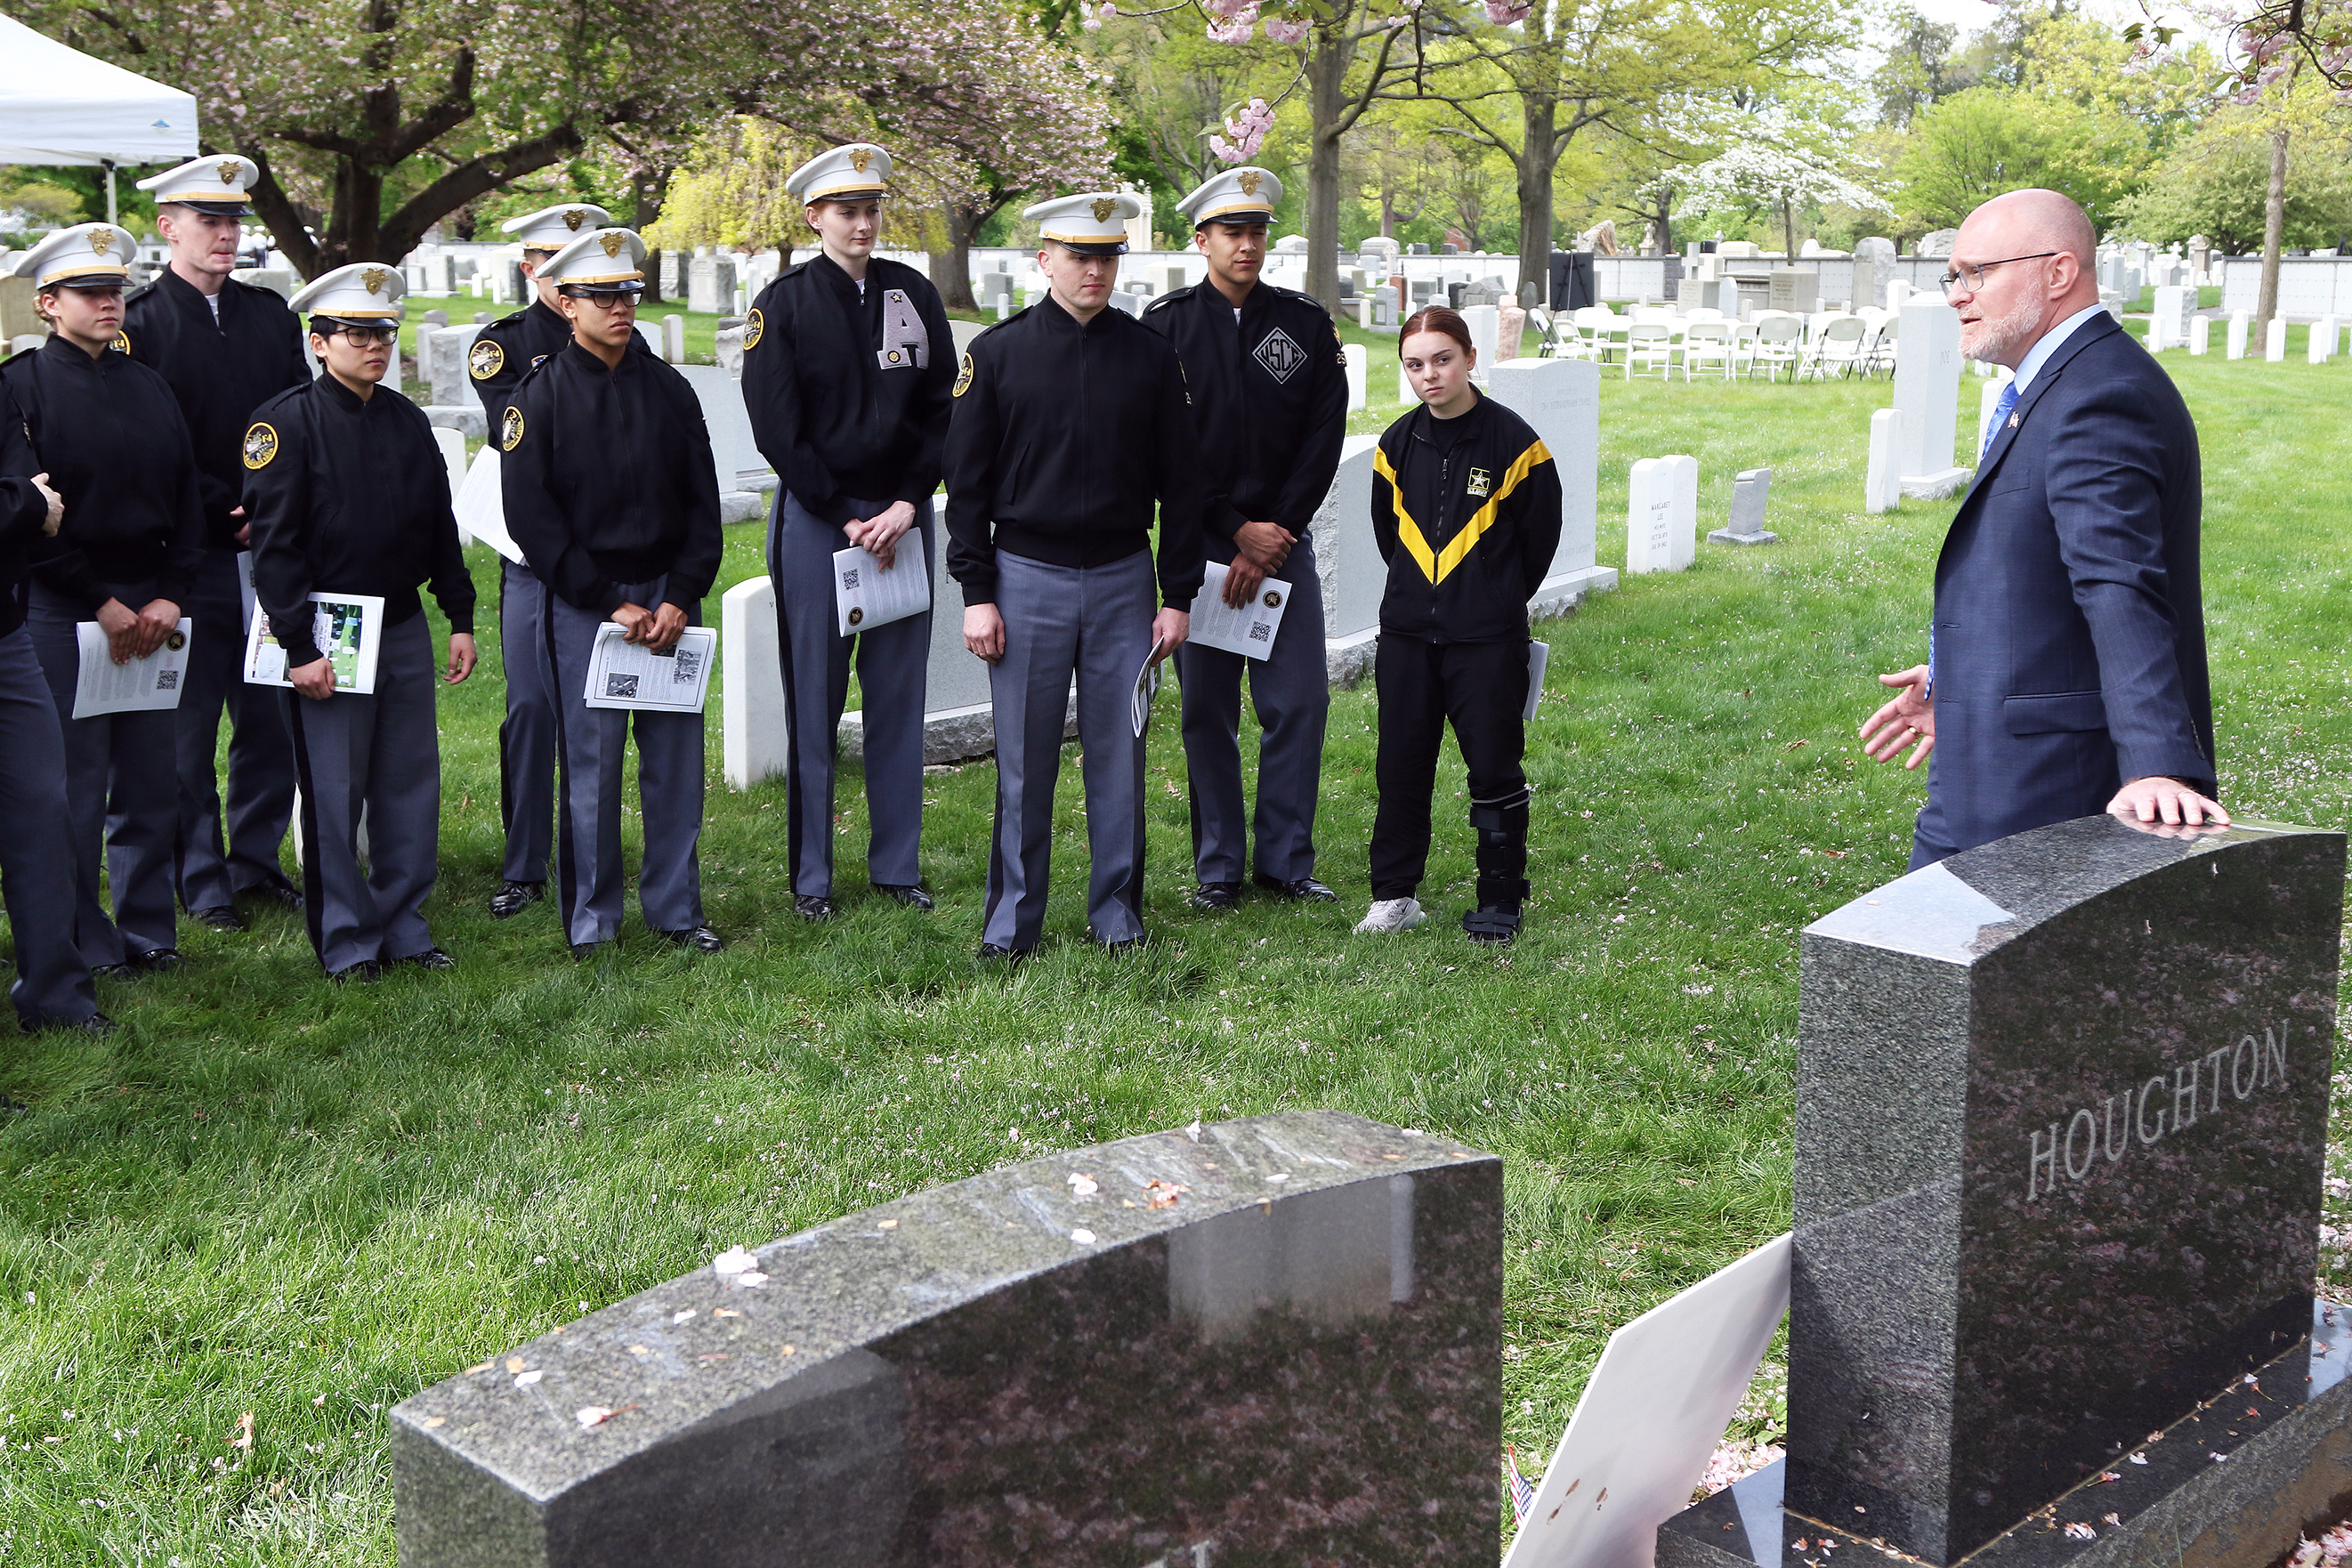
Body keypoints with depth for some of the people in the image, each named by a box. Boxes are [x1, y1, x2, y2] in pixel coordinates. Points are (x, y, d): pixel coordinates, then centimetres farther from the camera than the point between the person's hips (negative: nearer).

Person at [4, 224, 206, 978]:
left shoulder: (149, 388, 14)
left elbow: (185, 501, 12)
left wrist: (169, 598, -1)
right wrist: (103, 604, -11)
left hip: (151, 611, 5)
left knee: (151, 782, 8)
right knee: (74, 788, 0)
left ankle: (149, 932, 19)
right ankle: (86, 945, 11)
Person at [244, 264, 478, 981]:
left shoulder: (409, 421, 10)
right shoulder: (286, 422, -9)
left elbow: (441, 529, 15)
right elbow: (274, 545, -12)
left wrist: (460, 619, 10)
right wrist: (299, 647, -16)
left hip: (405, 629, 6)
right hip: (327, 634, -5)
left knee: (412, 786, 9)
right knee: (334, 795, 2)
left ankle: (404, 927, 21)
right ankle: (346, 942, 13)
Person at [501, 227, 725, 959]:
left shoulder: (669, 389, 8)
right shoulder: (540, 396, -3)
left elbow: (703, 503, 7)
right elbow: (532, 517, -8)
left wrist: (679, 598, -5)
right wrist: (612, 603, -12)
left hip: (668, 600, 4)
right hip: (583, 606, -3)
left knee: (677, 758, 5)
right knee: (590, 766, 1)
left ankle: (676, 910, 17)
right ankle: (591, 925, 12)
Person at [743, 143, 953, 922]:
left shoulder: (913, 293, 6)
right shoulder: (784, 303, -3)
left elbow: (942, 407, 5)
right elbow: (777, 429, -7)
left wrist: (907, 505, -7)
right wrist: (847, 519, -11)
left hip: (902, 515, 3)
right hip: (815, 520, -3)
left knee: (899, 692, 6)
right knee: (814, 702, 2)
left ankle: (897, 864, 17)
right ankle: (812, 876, 12)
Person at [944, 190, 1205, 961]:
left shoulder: (1151, 355, 4)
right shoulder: (997, 352, 0)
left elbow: (1180, 482, 7)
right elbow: (967, 480, 1)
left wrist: (1177, 595, 3)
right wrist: (976, 593, -5)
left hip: (1123, 579, 2)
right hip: (1027, 578, -1)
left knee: (1120, 753, 6)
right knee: (1023, 760, 3)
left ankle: (1116, 911, 19)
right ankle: (1012, 918, 13)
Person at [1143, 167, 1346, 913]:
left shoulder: (1308, 324, 4)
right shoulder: (1165, 325, -1)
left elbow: (1323, 441, 0)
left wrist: (1273, 537, -8)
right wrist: (1237, 531, -8)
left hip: (1282, 537, 2)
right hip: (1199, 539, -1)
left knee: (1300, 700, 0)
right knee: (1208, 710, 4)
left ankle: (1286, 862, 13)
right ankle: (1218, 868, 15)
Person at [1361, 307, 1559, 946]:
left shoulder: (1512, 441, -8)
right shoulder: (1397, 444, 4)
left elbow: (1540, 535, 2)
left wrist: (1498, 603, 9)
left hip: (1488, 638, -4)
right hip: (1406, 634, 4)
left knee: (1495, 767, 2)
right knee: (1401, 766, 8)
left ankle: (1500, 899, 13)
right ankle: (1394, 894, 19)